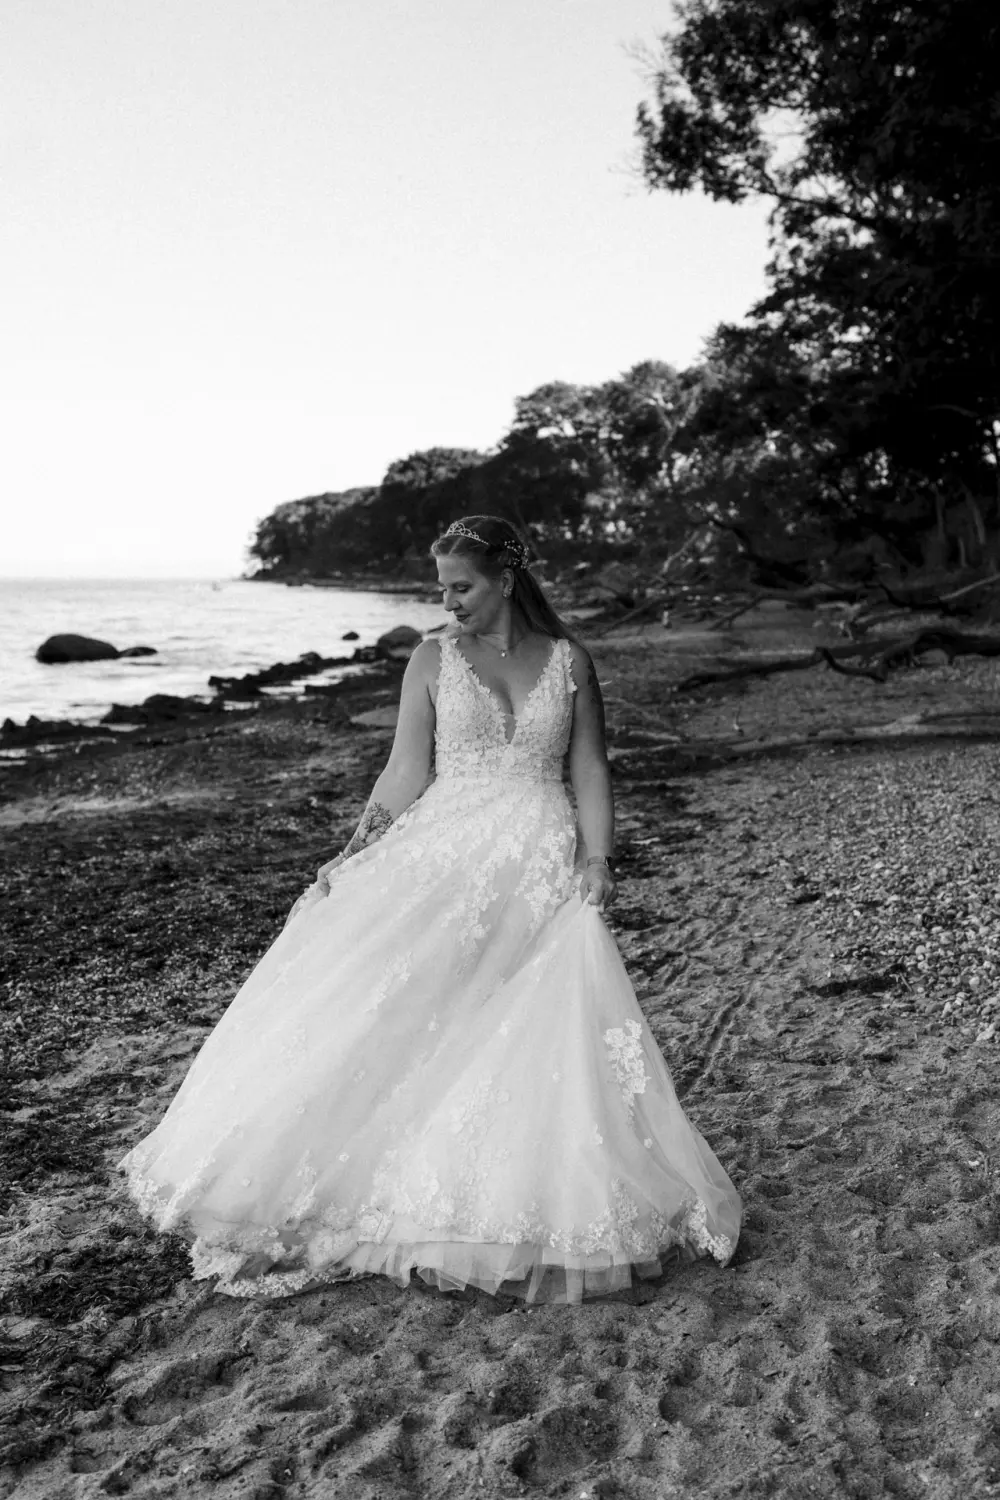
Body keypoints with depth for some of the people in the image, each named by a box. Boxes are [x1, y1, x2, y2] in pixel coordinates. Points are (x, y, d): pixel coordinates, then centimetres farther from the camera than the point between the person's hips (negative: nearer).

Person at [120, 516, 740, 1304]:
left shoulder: (569, 661, 6)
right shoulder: (433, 660, 5)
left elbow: (591, 773, 6)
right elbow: (406, 775, 3)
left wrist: (598, 861, -6)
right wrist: (353, 857, -7)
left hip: (541, 870, 0)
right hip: (442, 861, 1)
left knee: (548, 1032, -9)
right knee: (395, 1014, -10)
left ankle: (561, 1206, 9)